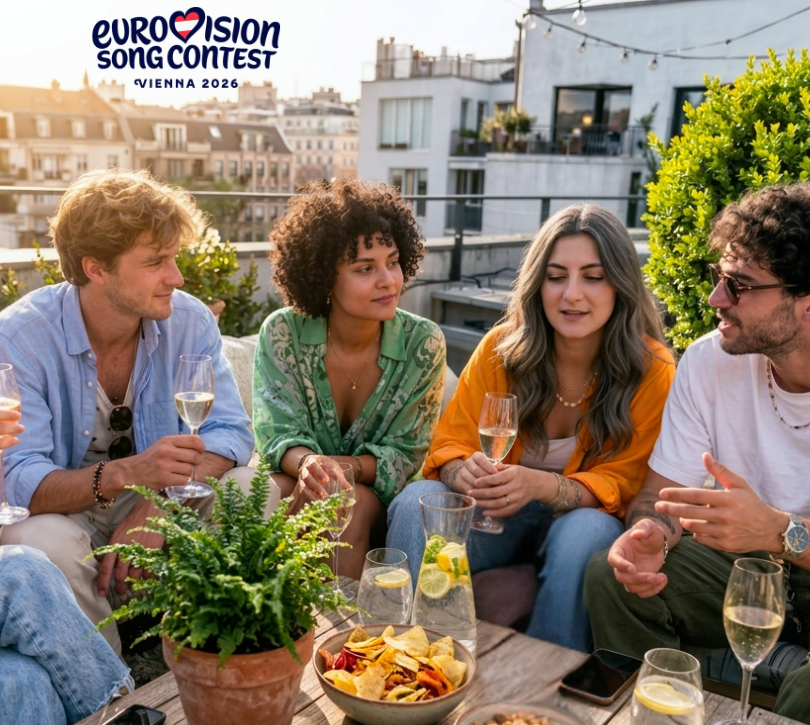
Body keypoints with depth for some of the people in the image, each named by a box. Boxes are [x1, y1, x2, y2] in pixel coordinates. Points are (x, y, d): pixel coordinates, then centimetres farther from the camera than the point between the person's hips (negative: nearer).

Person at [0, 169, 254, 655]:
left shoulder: (189, 320, -9)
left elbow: (231, 433, -13)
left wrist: (157, 506, -30)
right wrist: (122, 474, -45)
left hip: (159, 503, 3)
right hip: (59, 509, -3)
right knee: (43, 543, -35)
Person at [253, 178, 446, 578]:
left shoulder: (423, 344, -12)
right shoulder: (282, 333, -11)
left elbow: (404, 455, -10)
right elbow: (278, 435, -12)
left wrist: (343, 468, -31)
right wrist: (307, 464, -37)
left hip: (377, 495, 0)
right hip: (297, 485, 1)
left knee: (352, 502, -32)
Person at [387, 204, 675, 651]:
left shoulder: (651, 370, -11)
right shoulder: (500, 348, -7)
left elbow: (618, 484, -12)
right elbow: (449, 445, -5)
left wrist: (542, 486, -34)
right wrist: (468, 474, -31)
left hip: (579, 519, -1)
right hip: (498, 517, 2)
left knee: (588, 531, -35)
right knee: (417, 502, -26)